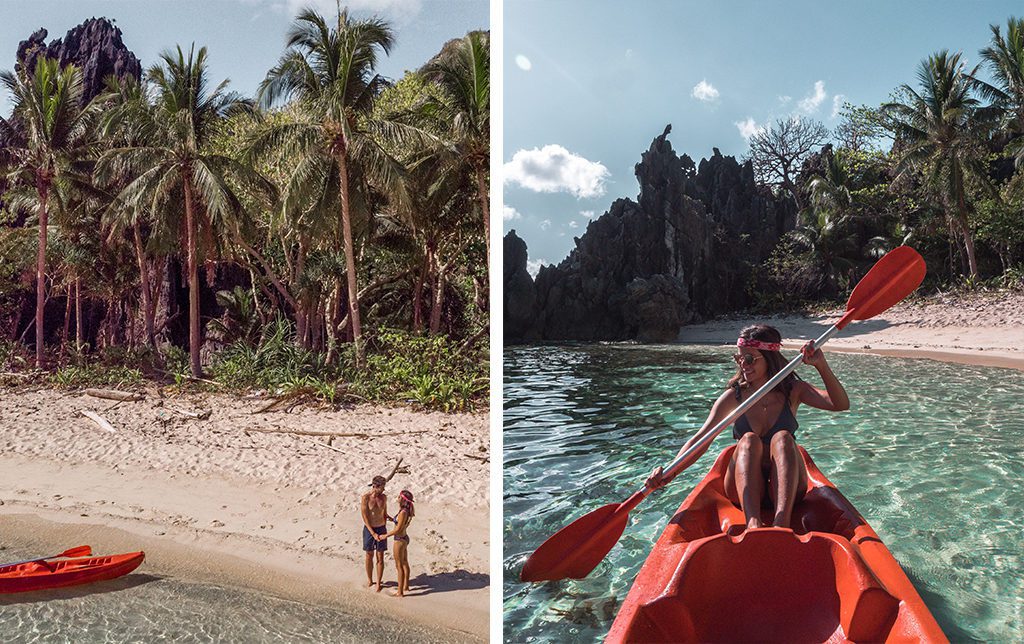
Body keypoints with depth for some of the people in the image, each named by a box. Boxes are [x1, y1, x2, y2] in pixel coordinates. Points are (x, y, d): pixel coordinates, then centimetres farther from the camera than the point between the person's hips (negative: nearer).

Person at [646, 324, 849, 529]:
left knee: (783, 438, -27)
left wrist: (821, 365, -27)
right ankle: (753, 523, -48)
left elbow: (841, 404, -14)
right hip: (745, 491, 0)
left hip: (785, 491, 0)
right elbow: (700, 440, -12)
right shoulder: (733, 397, -2)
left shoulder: (793, 390, 1)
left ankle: (782, 524, -47)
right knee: (749, 440, -27)